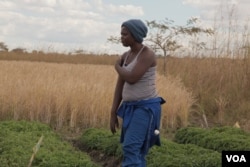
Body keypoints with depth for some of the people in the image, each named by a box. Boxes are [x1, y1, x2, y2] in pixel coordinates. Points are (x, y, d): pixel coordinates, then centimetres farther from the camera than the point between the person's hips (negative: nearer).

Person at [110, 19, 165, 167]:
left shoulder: (148, 54, -16)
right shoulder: (125, 56, 11)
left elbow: (131, 79, -25)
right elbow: (120, 86, 11)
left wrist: (118, 67, -3)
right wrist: (113, 114, 8)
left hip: (147, 108, -9)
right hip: (131, 109, 9)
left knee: (131, 148, -20)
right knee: (136, 153, 9)